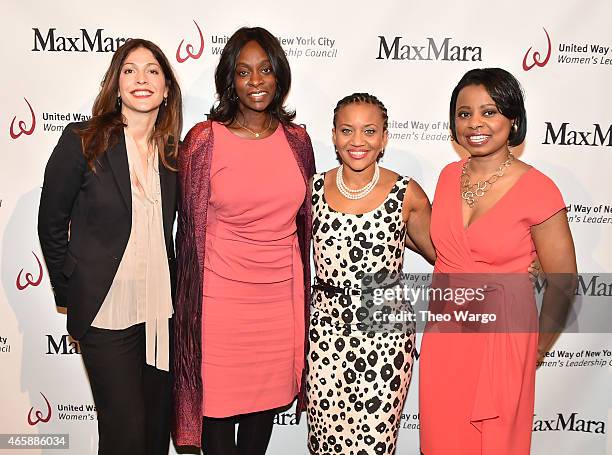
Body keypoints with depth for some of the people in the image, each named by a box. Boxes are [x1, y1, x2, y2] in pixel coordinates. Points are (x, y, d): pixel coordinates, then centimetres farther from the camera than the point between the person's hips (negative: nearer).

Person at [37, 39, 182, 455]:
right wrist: (70, 292, 2)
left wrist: (175, 291, 8)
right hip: (106, 312, -4)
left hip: (161, 310, 4)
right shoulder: (82, 141, -7)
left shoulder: (175, 152, 4)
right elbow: (52, 224, -1)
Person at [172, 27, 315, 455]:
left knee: (268, 396, 17)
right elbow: (193, 226, -3)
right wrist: (193, 300, 0)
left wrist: (305, 289, 13)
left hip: (282, 292, 3)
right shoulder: (205, 139, -8)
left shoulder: (296, 139, 3)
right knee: (220, 401, 11)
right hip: (222, 294, -3)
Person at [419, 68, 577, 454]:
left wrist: (536, 351, 1)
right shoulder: (450, 175, 1)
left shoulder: (537, 189, -15)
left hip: (501, 336, -5)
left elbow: (563, 283, -7)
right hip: (444, 333, 5)